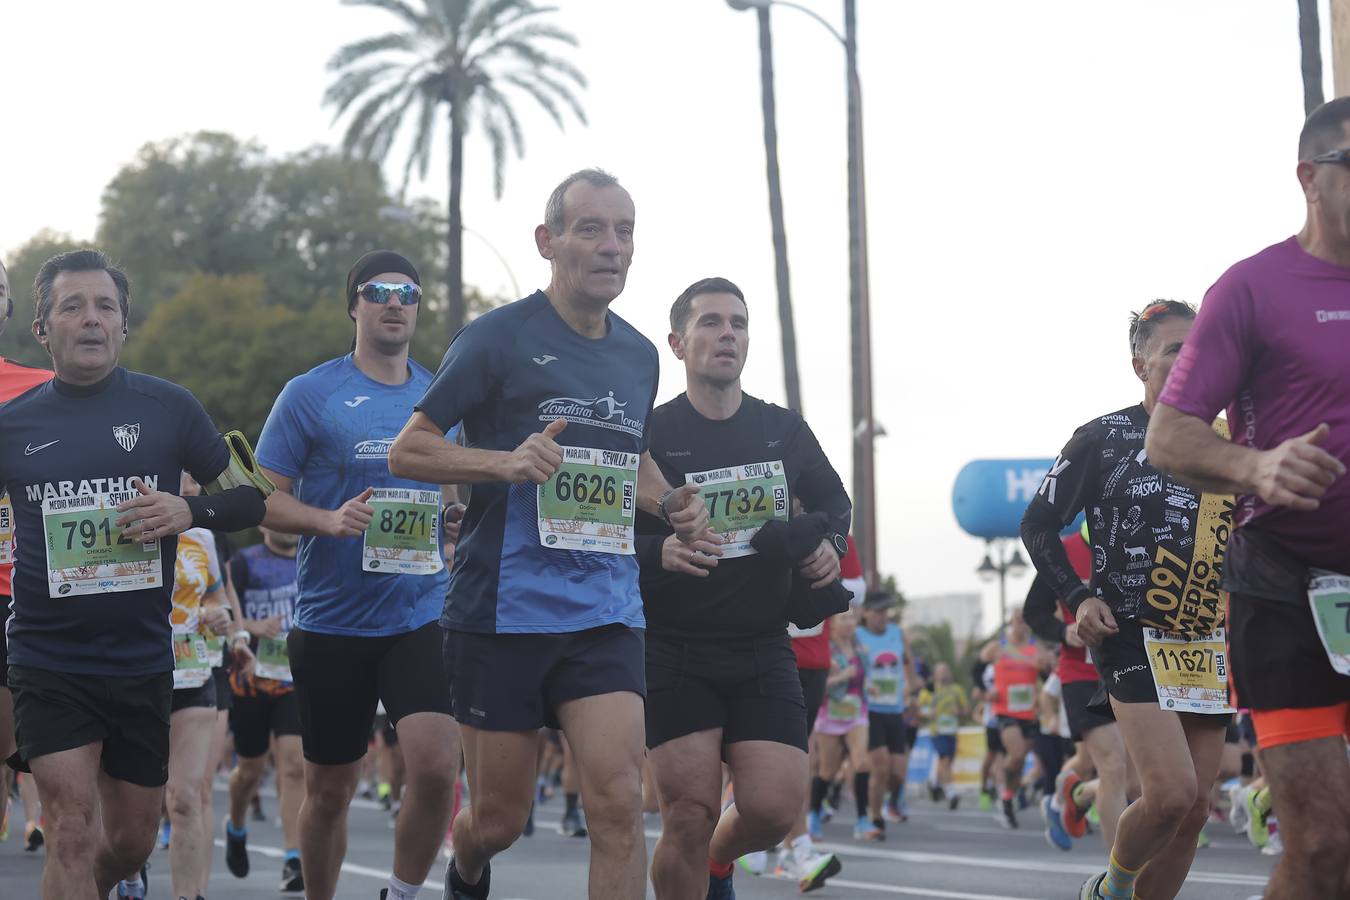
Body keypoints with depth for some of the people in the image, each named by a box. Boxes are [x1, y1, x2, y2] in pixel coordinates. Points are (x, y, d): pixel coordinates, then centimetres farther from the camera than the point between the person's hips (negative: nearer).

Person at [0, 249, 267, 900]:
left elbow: (252, 500, 6)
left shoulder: (168, 408, 1)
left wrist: (189, 511, -12)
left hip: (142, 662, 2)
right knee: (72, 831, -16)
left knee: (132, 840, 13)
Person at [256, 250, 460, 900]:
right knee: (329, 791, 8)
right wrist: (332, 520, -20)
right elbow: (264, 499, -3)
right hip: (331, 622, -1)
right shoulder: (310, 394, -1)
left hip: (421, 619, 2)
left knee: (436, 765, -18)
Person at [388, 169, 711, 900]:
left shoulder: (639, 356, 12)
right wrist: (504, 462, -21)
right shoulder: (499, 337, -5)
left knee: (620, 799, -14)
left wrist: (670, 504, 8)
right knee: (499, 820, 6)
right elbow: (406, 452, -5)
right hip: (503, 610, -4)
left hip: (606, 612, 4)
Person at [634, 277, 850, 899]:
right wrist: (657, 551, -23)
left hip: (764, 651, 3)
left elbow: (835, 502, 25)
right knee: (690, 813, -12)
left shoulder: (785, 431, 9)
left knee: (774, 810, -6)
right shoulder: (649, 435, -4)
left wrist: (829, 544, 3)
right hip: (673, 653, -3)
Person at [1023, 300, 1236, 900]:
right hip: (1132, 638, -5)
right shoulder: (1104, 438, -2)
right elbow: (1038, 525, 3)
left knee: (1194, 810, 3)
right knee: (1170, 794, -18)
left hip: (1207, 644, 5)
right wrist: (1078, 598, -8)